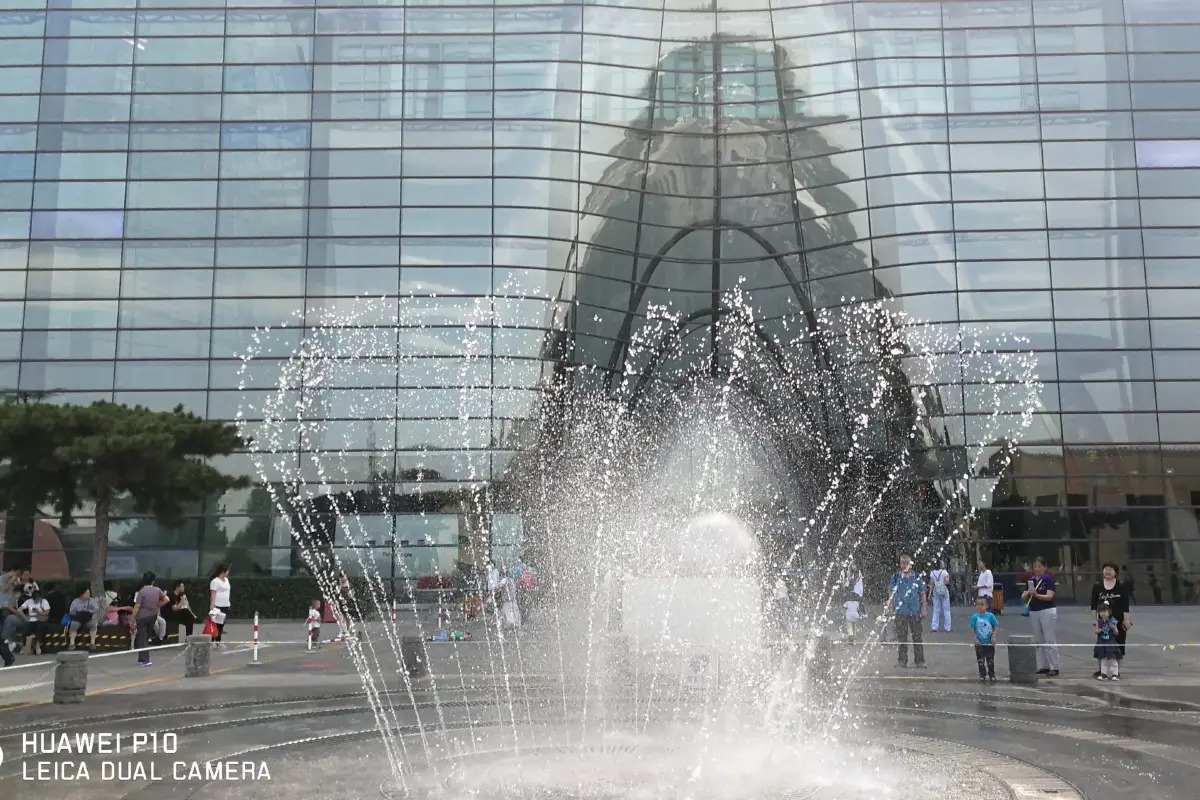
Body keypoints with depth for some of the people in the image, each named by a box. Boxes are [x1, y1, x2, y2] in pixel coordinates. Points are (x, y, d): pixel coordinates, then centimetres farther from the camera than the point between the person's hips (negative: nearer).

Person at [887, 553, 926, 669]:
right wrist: (890, 607, -1)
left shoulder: (917, 577, 3)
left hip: (915, 611, 0)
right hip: (900, 612, 0)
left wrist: (923, 609, 0)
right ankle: (902, 661, 14)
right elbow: (891, 593, 7)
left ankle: (919, 661, 7)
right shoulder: (896, 577, 4)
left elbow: (922, 594, 6)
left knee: (917, 637, 1)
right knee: (901, 637, 5)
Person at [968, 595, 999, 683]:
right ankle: (982, 675, 23)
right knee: (981, 660, 10)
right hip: (979, 643, 0)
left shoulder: (990, 616, -8)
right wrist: (975, 639, -12)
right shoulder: (974, 617, -9)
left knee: (990, 660, 10)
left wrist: (993, 637, -10)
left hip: (989, 642, 0)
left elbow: (995, 627, 1)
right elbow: (972, 629, -5)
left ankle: (992, 675, 23)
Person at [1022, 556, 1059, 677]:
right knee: (1038, 641, 8)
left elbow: (1050, 596, -15)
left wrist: (1037, 595, -29)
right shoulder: (1031, 580, 10)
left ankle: (1054, 667, -1)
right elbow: (1023, 597, 8)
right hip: (1033, 612, 6)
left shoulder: (1049, 579, -6)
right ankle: (1043, 666, 15)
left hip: (1047, 611, -6)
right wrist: (1027, 593, -14)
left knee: (1050, 640, -5)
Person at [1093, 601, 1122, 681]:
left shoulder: (1112, 621, -6)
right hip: (1101, 643, 2)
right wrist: (1096, 630, -16)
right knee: (1103, 659, 8)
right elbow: (1096, 631, 6)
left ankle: (1115, 674, 7)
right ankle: (1103, 674, 15)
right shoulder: (1099, 622, 1)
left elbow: (1116, 633, -3)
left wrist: (1114, 628, -23)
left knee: (1113, 659, -1)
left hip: (1111, 643, -2)